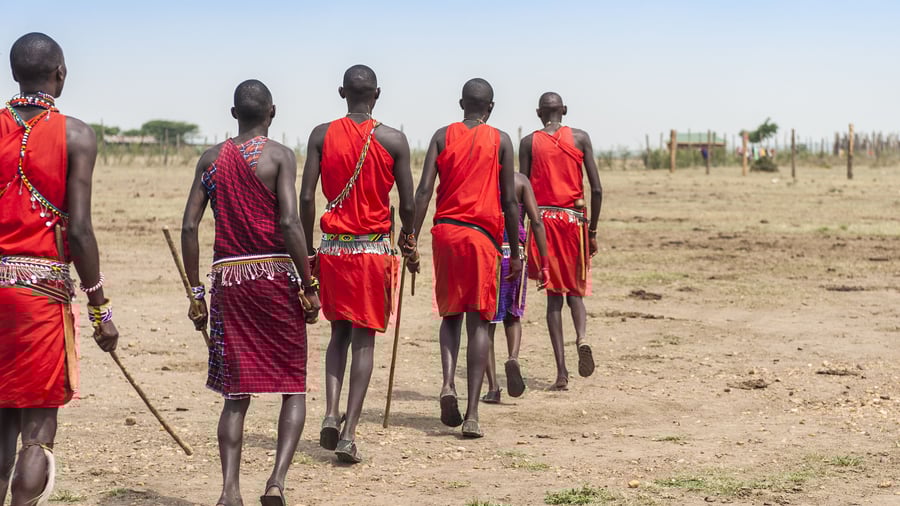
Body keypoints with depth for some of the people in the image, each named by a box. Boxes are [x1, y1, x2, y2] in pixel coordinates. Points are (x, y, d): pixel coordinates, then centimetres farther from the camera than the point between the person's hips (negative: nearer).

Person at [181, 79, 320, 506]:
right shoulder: (279, 155, -2)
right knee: (294, 387, 8)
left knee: (236, 394, 10)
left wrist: (196, 292, 10)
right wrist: (309, 287, -8)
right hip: (274, 276, -3)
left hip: (228, 279, 3)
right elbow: (289, 222, -13)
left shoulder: (211, 159, 10)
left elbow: (189, 226, 5)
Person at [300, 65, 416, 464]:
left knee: (339, 332, 18)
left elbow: (306, 198, -3)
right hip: (374, 249, -2)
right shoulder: (393, 140, -4)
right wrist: (408, 238, 17)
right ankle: (349, 433, -1)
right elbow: (408, 204, -3)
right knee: (364, 339, 3)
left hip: (333, 247, 2)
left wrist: (307, 250, 7)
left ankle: (331, 413, 1)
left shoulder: (322, 135, 0)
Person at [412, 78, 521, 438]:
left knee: (450, 314, 18)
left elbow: (424, 191, -2)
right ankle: (472, 415, -4)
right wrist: (515, 253, 8)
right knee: (478, 321, 0)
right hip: (483, 235, -2)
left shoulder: (443, 136, 6)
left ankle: (448, 383, -7)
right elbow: (510, 201, 1)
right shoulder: (500, 141, 3)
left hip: (445, 232, 2)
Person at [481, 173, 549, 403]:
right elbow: (536, 221, -3)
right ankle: (513, 357, -9)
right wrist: (544, 263, 0)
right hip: (513, 253, 1)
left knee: (486, 321, 8)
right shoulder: (520, 180, 5)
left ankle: (493, 387, 1)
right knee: (512, 316, 20)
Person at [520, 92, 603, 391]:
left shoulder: (529, 143, 3)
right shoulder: (580, 138, 5)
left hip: (543, 219, 0)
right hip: (574, 219, 0)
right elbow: (597, 189, 0)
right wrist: (593, 230, 9)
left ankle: (561, 371, -4)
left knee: (554, 294, 4)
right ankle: (581, 337, -15)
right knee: (575, 290, 16)